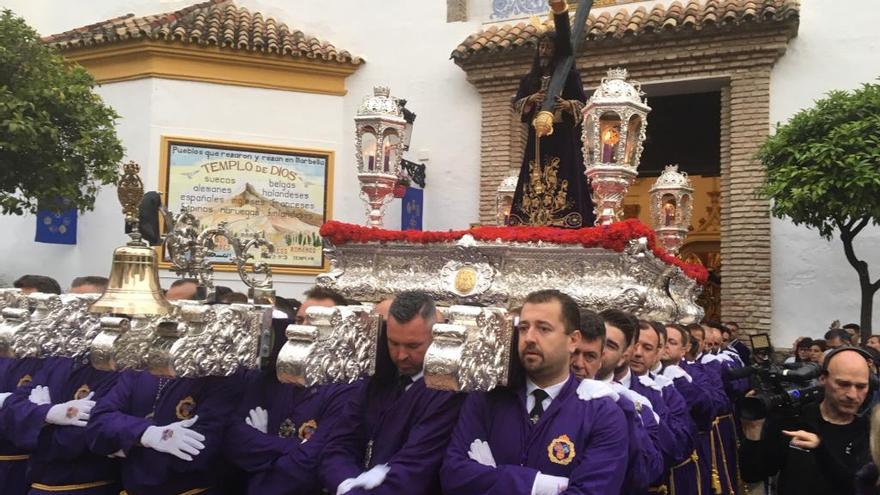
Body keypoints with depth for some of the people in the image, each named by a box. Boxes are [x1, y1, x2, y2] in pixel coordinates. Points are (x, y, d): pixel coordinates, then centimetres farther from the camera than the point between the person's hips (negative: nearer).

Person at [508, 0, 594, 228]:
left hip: (562, 135, -4)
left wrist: (568, 105, -18)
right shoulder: (530, 78, 19)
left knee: (562, 177, -13)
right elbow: (516, 103, 11)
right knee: (535, 178, -4)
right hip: (537, 136, 4)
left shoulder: (568, 73, 7)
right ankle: (533, 222, -5)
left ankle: (564, 224, -15)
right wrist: (531, 99, -9)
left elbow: (582, 103, 2)